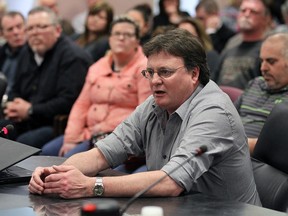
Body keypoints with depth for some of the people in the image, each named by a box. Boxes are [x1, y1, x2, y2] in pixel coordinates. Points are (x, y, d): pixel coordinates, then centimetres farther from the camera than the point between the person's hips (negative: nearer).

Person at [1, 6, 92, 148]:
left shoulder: (74, 57, -12)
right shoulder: (28, 53, 17)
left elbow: (68, 102, -21)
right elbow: (16, 90, 27)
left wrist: (30, 110, -15)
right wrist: (13, 107, 2)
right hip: (24, 122, 8)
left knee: (25, 142, -32)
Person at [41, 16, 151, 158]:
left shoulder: (143, 69, -3)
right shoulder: (97, 67, 17)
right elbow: (82, 105, 13)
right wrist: (70, 139, 0)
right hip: (89, 132, 7)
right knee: (46, 152, -9)